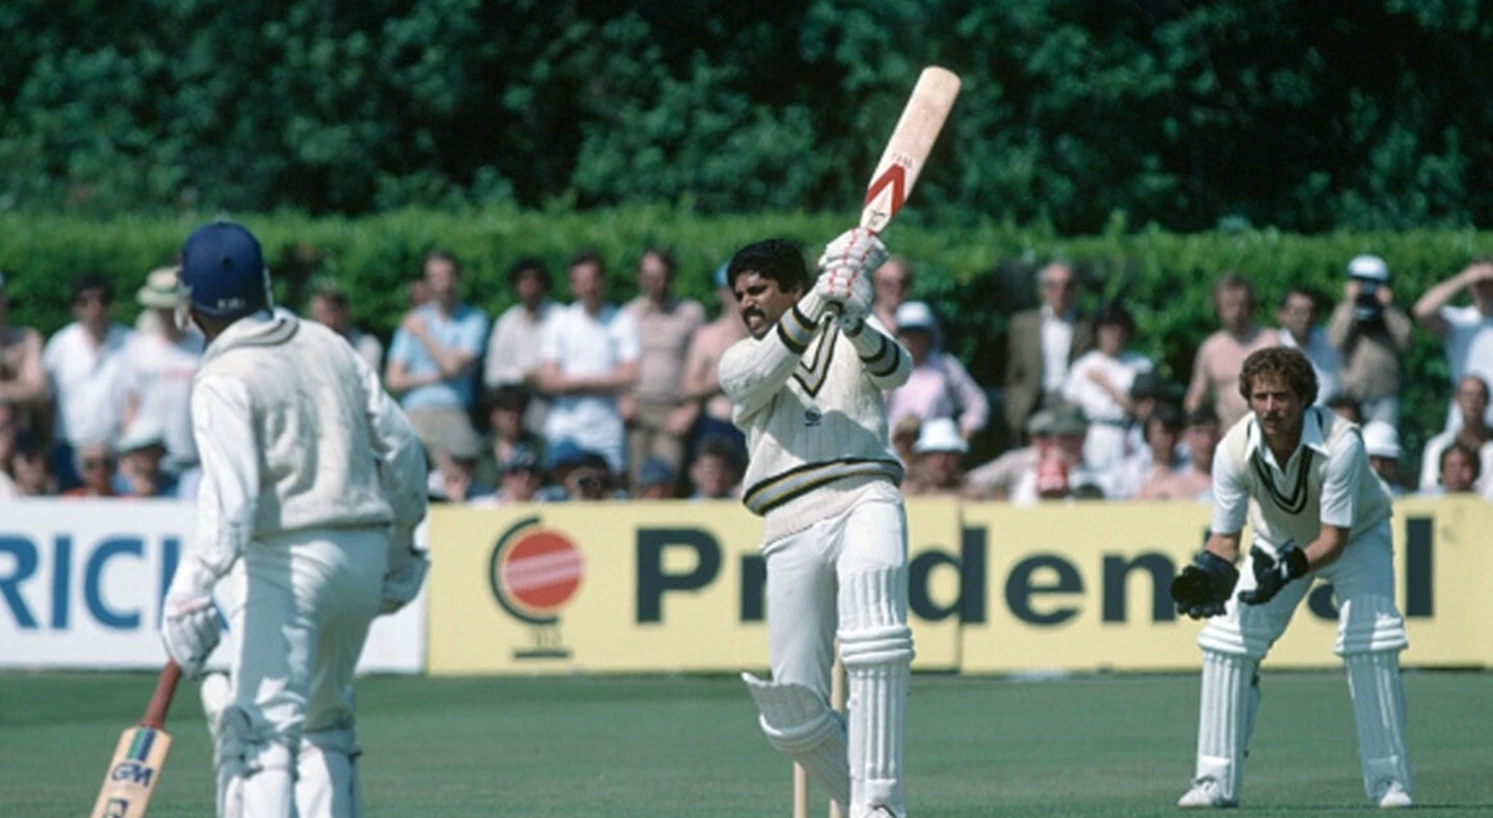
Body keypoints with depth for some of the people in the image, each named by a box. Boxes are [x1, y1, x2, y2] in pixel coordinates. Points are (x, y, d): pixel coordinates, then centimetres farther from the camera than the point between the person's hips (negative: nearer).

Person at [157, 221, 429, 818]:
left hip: (287, 558, -7)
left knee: (262, 721, -12)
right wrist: (400, 550, 25)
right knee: (325, 718, 22)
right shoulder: (329, 345, 10)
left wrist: (193, 586, -30)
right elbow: (400, 448, 14)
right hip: (366, 548, 7)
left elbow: (230, 496, -24)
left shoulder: (224, 379, -10)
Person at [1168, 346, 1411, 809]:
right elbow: (1225, 535, -16)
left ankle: (1389, 781, -12)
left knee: (1371, 642, -22)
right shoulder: (1235, 449, -27)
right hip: (1279, 542, 3)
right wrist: (1211, 571, -37)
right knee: (1226, 639, -9)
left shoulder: (1341, 443, -36)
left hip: (1354, 536, -3)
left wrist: (1293, 566, -50)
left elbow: (1334, 537, -33)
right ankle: (1217, 782, -1)